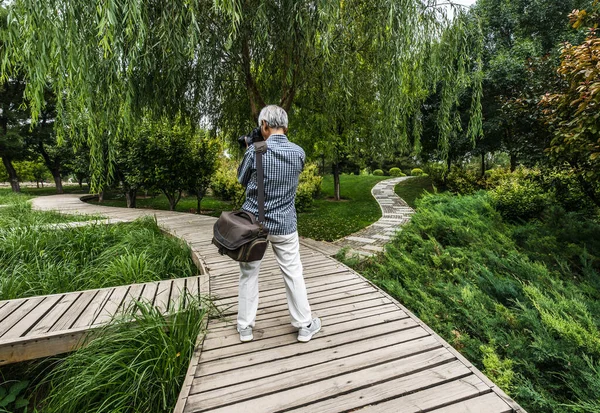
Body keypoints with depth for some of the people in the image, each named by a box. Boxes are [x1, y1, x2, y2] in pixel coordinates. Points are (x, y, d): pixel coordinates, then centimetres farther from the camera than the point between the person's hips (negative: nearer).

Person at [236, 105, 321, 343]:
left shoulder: (255, 151, -13)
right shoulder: (299, 153, -5)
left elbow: (241, 180, 2)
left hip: (253, 222, -1)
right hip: (284, 224, 2)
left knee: (249, 274, 13)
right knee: (293, 273, 11)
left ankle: (245, 327, 25)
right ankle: (304, 326, 23)